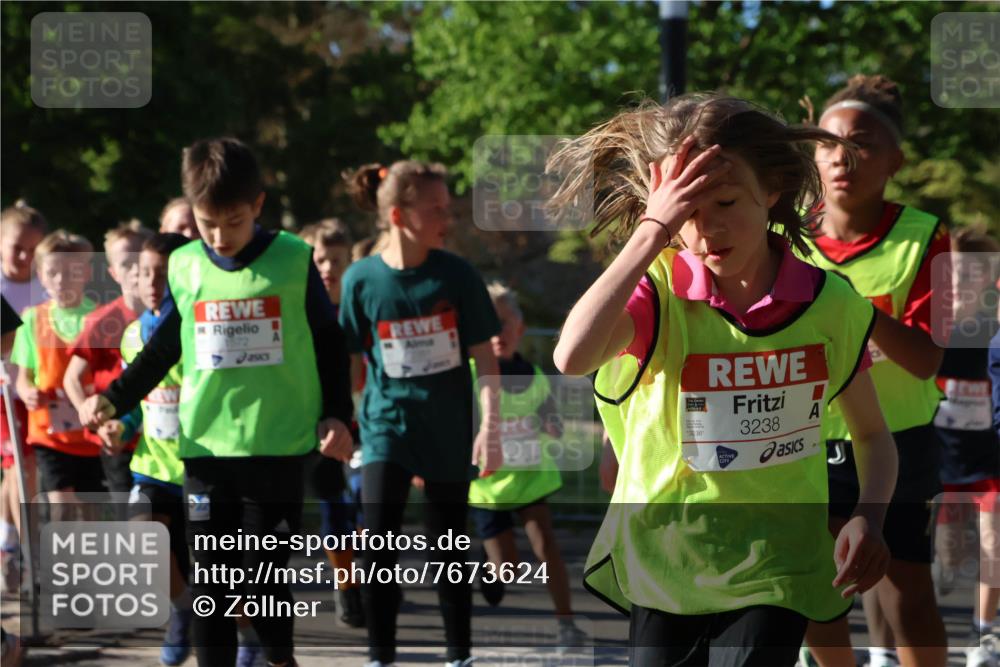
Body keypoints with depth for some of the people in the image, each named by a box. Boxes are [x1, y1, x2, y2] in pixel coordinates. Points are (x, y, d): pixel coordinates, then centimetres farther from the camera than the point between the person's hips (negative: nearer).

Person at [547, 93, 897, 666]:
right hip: (664, 567, 0)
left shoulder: (831, 304, -4)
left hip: (774, 574, 0)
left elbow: (872, 432, 11)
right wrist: (652, 233, -29)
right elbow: (573, 355, -33)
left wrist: (868, 519, -10)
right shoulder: (658, 293, -11)